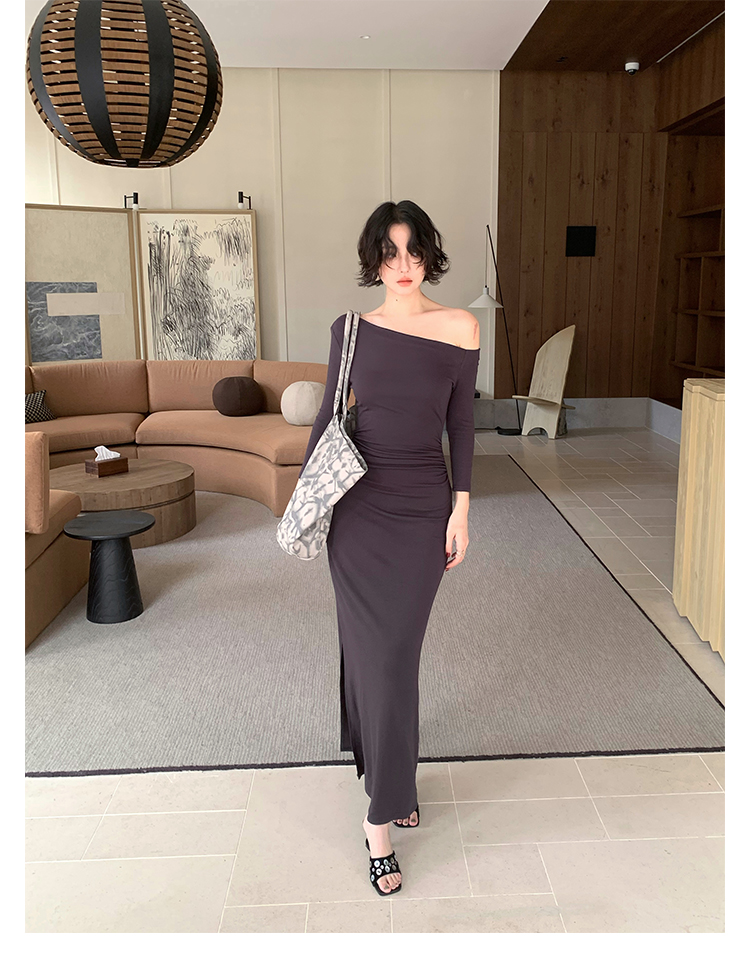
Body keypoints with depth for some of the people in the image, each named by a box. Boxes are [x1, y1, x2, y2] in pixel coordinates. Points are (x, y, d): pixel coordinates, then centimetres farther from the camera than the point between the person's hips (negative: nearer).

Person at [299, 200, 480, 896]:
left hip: (424, 508, 0)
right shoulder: (350, 330, 1)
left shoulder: (459, 329, -2)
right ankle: (390, 791, 18)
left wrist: (461, 507, -1)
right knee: (375, 650, 2)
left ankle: (381, 812, 22)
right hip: (358, 507, 1)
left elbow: (460, 423, 2)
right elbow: (329, 414, 7)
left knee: (393, 650, 4)